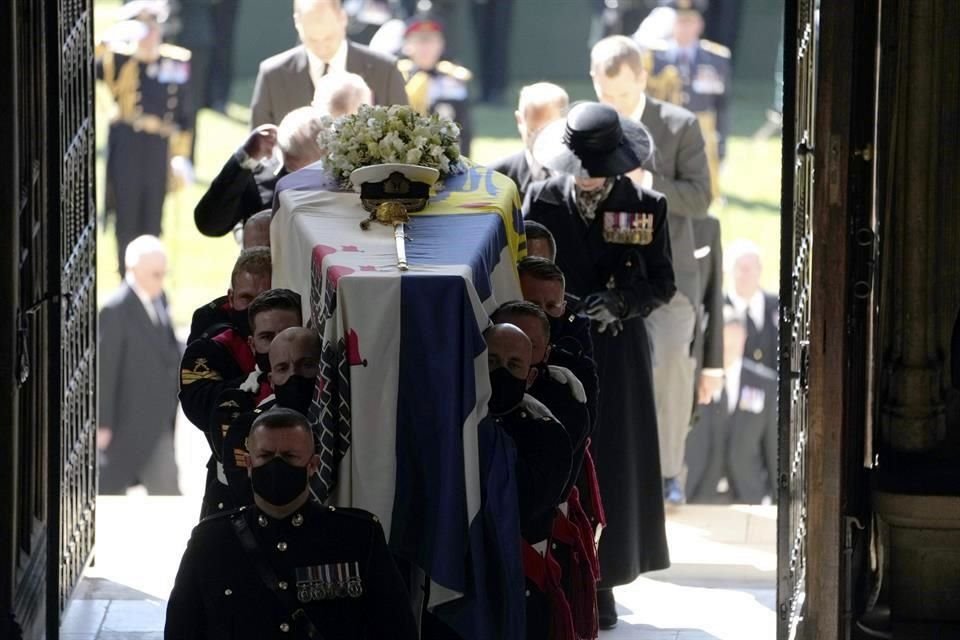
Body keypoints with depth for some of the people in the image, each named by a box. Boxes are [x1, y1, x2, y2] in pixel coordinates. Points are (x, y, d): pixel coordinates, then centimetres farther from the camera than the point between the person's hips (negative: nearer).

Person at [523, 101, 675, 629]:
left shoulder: (644, 207, -3)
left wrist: (620, 304, -17)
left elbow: (663, 284, 1)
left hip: (617, 356, 0)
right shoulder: (541, 201, -3)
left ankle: (601, 582, 12)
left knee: (612, 465, 3)